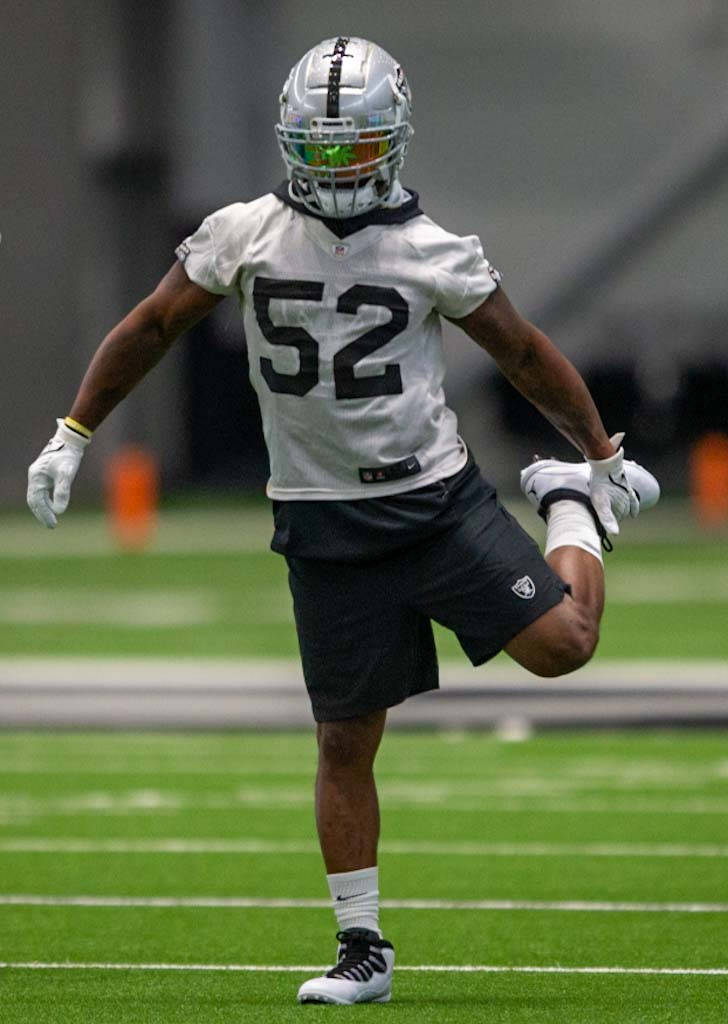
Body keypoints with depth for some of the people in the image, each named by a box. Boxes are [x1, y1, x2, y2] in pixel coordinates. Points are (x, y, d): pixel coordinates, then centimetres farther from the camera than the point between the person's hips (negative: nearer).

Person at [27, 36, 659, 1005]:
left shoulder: (434, 254, -6)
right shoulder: (244, 235, -3)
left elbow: (526, 354, 5)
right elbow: (150, 329, 8)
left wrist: (605, 454, 13)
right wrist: (71, 436, 8)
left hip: (437, 496, -1)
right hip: (326, 523, 1)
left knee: (562, 645, -15)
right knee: (346, 741, 1)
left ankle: (574, 508, 19)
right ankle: (363, 952, 14)